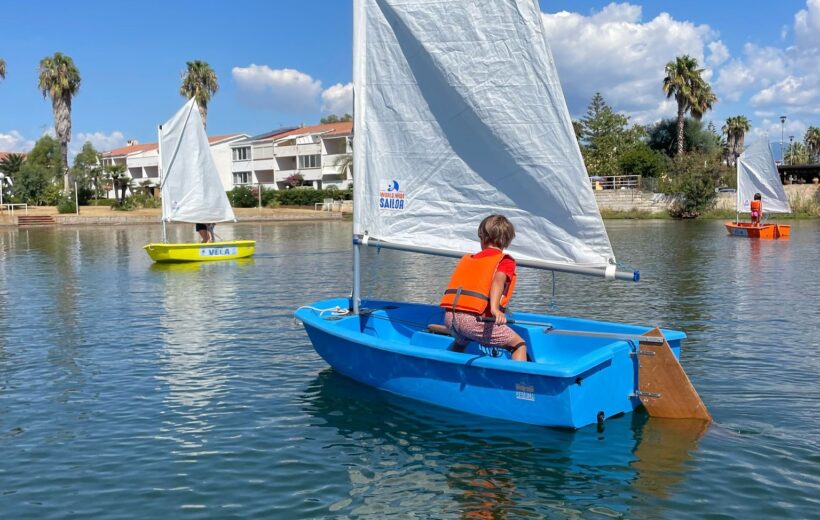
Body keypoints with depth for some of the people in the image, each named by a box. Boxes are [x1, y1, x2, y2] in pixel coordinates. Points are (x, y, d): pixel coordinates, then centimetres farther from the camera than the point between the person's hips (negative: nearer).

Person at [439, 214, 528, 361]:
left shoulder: (467, 259, 27)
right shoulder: (505, 261, 9)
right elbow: (498, 279, -12)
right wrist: (495, 309, -27)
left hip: (449, 316, 6)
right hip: (474, 319, -6)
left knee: (461, 341, 38)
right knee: (519, 344, 4)